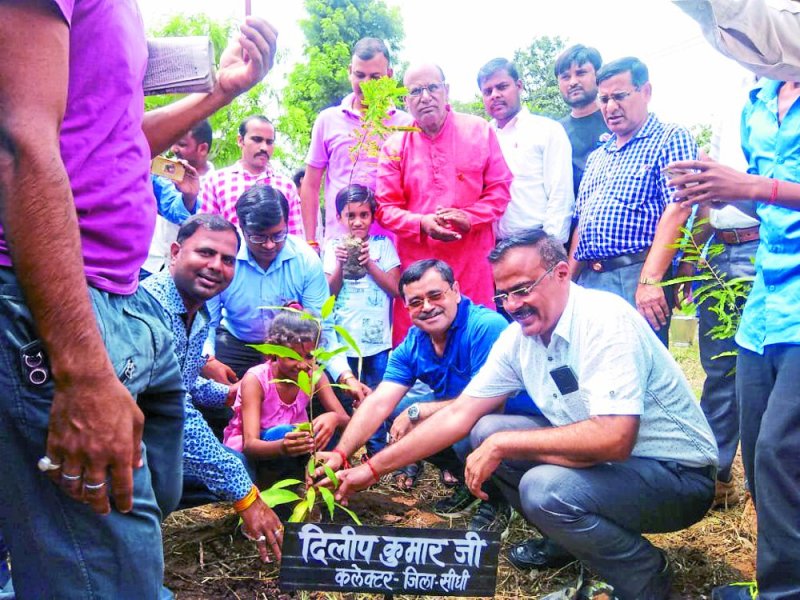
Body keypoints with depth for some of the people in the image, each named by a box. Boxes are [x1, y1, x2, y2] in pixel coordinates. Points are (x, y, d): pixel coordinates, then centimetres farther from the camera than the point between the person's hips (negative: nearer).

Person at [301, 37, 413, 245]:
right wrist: (311, 242, 6)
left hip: (389, 242, -1)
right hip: (337, 243, 1)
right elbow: (311, 186, 11)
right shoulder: (328, 120, 9)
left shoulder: (405, 123, 5)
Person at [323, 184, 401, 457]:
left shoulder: (383, 245, 1)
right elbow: (327, 294, 0)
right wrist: (340, 265, -15)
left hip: (377, 341, -1)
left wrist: (369, 263, -13)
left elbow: (397, 288, -5)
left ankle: (377, 453, 24)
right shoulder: (333, 246, 4)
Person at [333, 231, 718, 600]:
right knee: (485, 431, -1)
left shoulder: (606, 320, -26)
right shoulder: (517, 338, -3)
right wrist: (371, 469, -2)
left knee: (545, 487, -31)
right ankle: (568, 538, 15)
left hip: (679, 475, -7)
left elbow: (613, 439, -36)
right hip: (601, 459, 7)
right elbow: (458, 415, 1)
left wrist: (502, 445, -26)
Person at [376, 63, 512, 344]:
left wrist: (469, 217, -12)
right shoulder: (395, 146, 6)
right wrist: (421, 223, -14)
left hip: (473, 264, 0)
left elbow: (500, 188, 5)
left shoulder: (479, 131, 6)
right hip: (417, 264, 0)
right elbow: (386, 207, 4)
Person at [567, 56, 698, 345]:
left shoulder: (671, 139, 1)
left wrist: (649, 280, -22)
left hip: (637, 277, -7)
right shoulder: (597, 156, 23)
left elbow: (676, 211, -12)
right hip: (588, 279, 7)